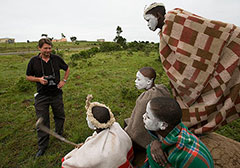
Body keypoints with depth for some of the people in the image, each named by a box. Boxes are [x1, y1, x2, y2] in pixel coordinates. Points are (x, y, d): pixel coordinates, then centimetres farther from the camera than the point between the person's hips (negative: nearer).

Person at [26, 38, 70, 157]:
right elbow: (28, 76, 5)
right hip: (41, 96, -1)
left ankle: (59, 135, 43)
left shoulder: (56, 59, -2)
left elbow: (67, 69, 13)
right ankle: (42, 146, 23)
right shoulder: (34, 61, -4)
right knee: (42, 121, 5)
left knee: (60, 116, 16)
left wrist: (64, 80, -1)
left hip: (56, 94, 2)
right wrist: (39, 79, -15)